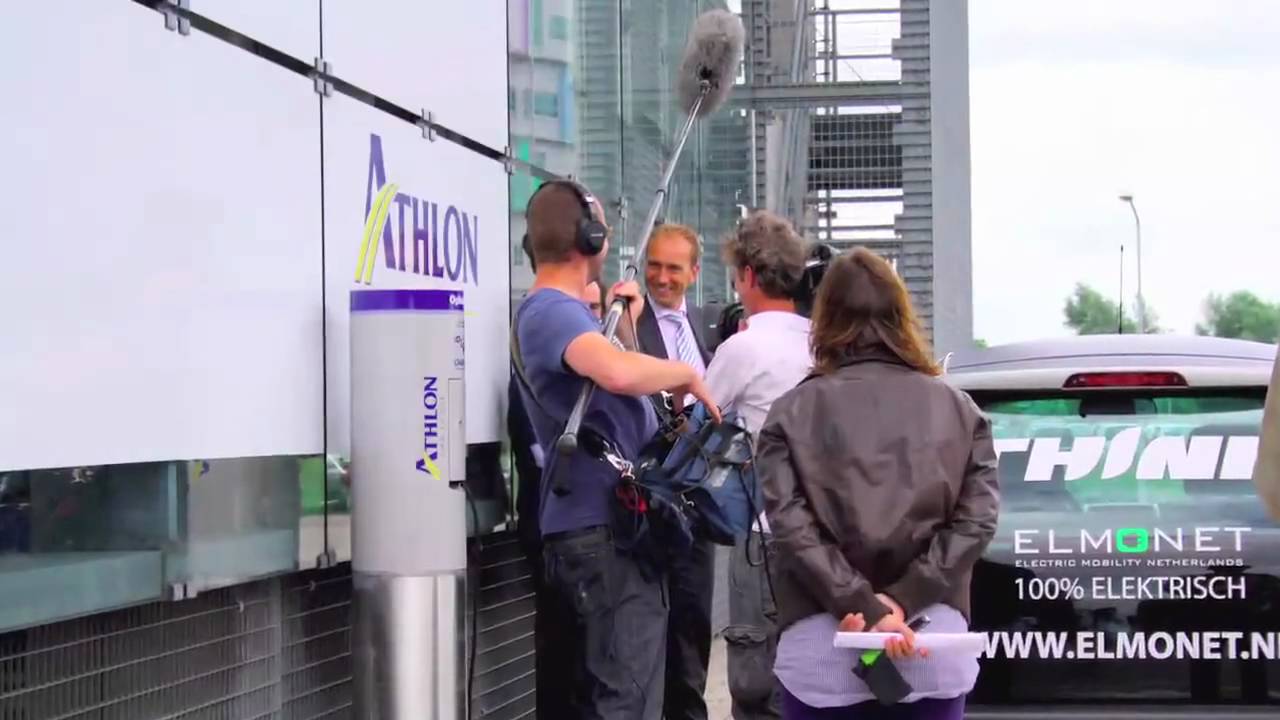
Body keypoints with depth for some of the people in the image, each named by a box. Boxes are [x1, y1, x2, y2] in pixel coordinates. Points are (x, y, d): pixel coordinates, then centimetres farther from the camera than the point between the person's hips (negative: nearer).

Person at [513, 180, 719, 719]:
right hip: (603, 530, -11)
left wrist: (626, 323, 18)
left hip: (609, 525, 11)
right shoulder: (552, 311, -14)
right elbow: (618, 373, -34)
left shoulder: (560, 312, 19)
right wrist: (685, 374, -17)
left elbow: (624, 385, 24)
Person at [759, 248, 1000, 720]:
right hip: (933, 648, 2)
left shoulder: (793, 412, 4)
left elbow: (791, 526, -8)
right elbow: (976, 520, -2)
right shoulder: (957, 409, 10)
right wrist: (902, 601, -9)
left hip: (821, 648, -1)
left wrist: (863, 607, -13)